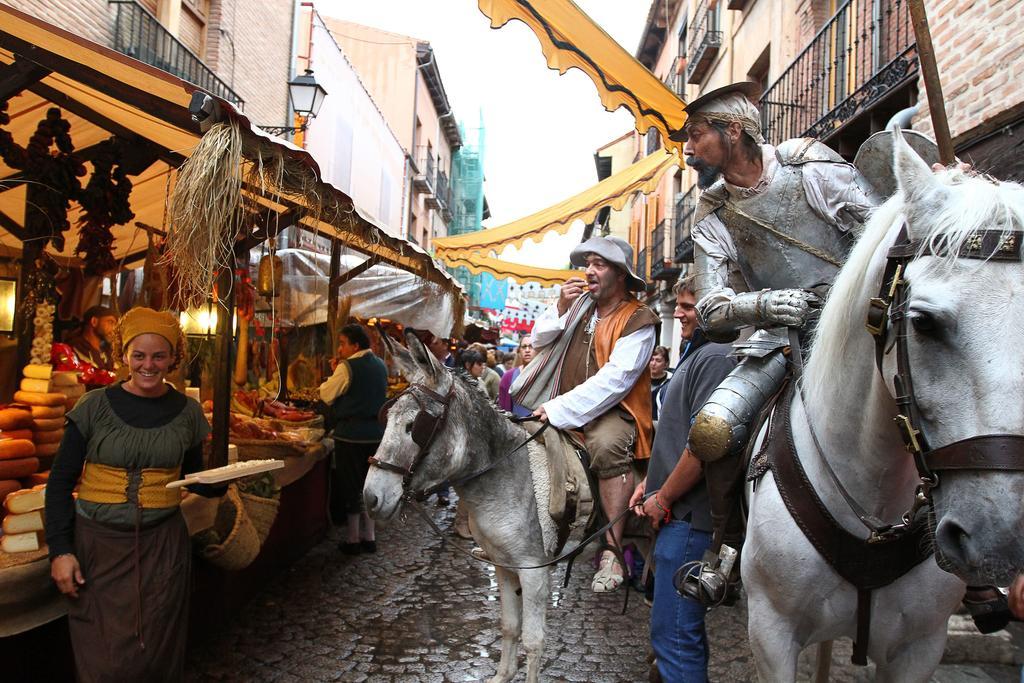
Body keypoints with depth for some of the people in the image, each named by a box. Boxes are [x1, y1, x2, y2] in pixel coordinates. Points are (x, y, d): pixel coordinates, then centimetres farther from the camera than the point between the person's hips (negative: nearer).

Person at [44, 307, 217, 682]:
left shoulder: (187, 411, 0)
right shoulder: (94, 407, -5)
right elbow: (60, 482, -1)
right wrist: (60, 550, -8)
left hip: (162, 546, 1)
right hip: (97, 544, -1)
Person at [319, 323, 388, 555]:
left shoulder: (347, 367, -14)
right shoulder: (380, 365, 8)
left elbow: (326, 395, -8)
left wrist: (333, 372, 4)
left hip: (351, 435, -6)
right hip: (376, 434, 7)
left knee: (350, 487, 5)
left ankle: (352, 540, 13)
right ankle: (369, 537, 21)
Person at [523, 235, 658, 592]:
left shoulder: (638, 320, -9)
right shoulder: (583, 304, 9)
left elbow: (614, 380, -20)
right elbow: (539, 340, 12)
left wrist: (560, 409, -23)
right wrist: (561, 307, -5)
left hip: (613, 410, -6)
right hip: (565, 408, 7)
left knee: (607, 444, -35)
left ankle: (613, 550, -27)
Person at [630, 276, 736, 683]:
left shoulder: (715, 358, -17)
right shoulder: (697, 355, 17)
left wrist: (663, 498, -14)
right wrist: (652, 484, 15)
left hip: (689, 516, -11)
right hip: (678, 513, 11)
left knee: (673, 632, -3)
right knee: (683, 626, 22)